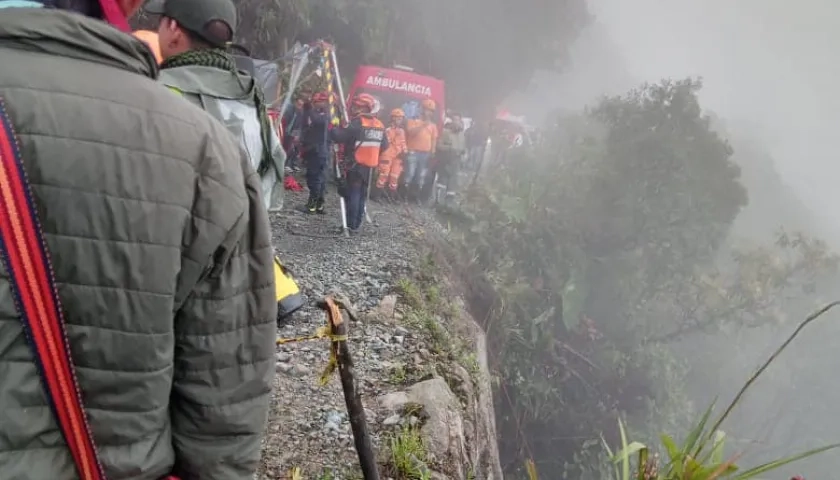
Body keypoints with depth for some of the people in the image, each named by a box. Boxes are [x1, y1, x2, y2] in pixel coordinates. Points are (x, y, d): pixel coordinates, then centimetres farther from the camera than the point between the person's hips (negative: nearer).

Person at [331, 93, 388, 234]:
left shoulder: (356, 122, -13)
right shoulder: (379, 125, 9)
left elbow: (339, 137, -19)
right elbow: (384, 146, 16)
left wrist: (332, 127, -3)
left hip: (355, 165, -6)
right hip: (370, 167, 6)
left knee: (352, 195, -2)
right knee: (362, 195, 12)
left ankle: (351, 225, -3)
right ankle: (357, 225, 16)